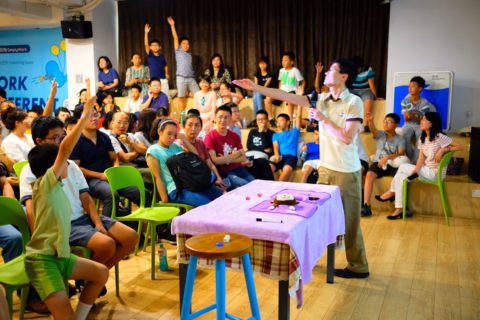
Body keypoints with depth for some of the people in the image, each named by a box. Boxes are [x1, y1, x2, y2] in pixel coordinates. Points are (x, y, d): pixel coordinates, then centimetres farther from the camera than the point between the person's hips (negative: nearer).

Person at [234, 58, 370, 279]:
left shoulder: (354, 102, -13)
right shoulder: (322, 99, 4)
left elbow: (347, 138, -21)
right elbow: (288, 97, 1)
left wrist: (323, 119, -16)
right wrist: (255, 87, -2)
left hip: (346, 171, -6)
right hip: (326, 167, 7)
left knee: (349, 220, 4)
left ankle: (358, 266, 19)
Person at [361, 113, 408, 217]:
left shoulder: (400, 139, 7)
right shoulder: (380, 135, 11)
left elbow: (401, 154, -9)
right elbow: (373, 130, -13)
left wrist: (387, 158, -26)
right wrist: (370, 121, -36)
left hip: (393, 165, 0)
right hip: (378, 163, 1)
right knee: (369, 175, -31)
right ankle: (366, 205, -33)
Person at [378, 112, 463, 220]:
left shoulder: (440, 137, -15)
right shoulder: (422, 138, 8)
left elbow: (460, 147, -14)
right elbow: (421, 159, 1)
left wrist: (443, 150, -24)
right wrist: (415, 172, -15)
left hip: (435, 172, -7)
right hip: (426, 170, 7)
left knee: (402, 167, -14)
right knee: (400, 177, -8)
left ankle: (392, 192, 4)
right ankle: (399, 209, -5)